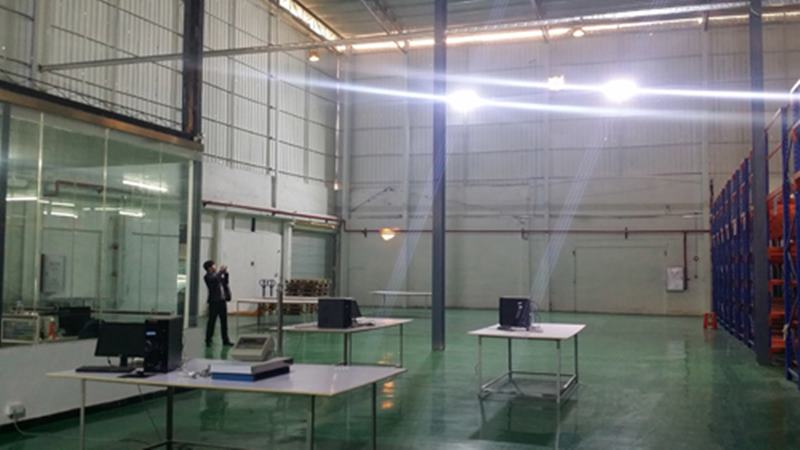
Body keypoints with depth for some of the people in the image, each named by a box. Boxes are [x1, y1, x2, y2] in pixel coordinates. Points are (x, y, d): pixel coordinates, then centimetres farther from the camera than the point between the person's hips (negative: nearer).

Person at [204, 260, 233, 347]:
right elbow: (215, 279, -26)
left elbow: (226, 282, 19)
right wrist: (221, 272, -16)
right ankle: (208, 340, 8)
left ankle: (225, 340, 15)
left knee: (224, 321, 10)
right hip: (214, 301, -7)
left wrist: (225, 273, 6)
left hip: (222, 300, 8)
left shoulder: (217, 275, 17)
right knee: (212, 321, -1)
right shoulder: (208, 277, -7)